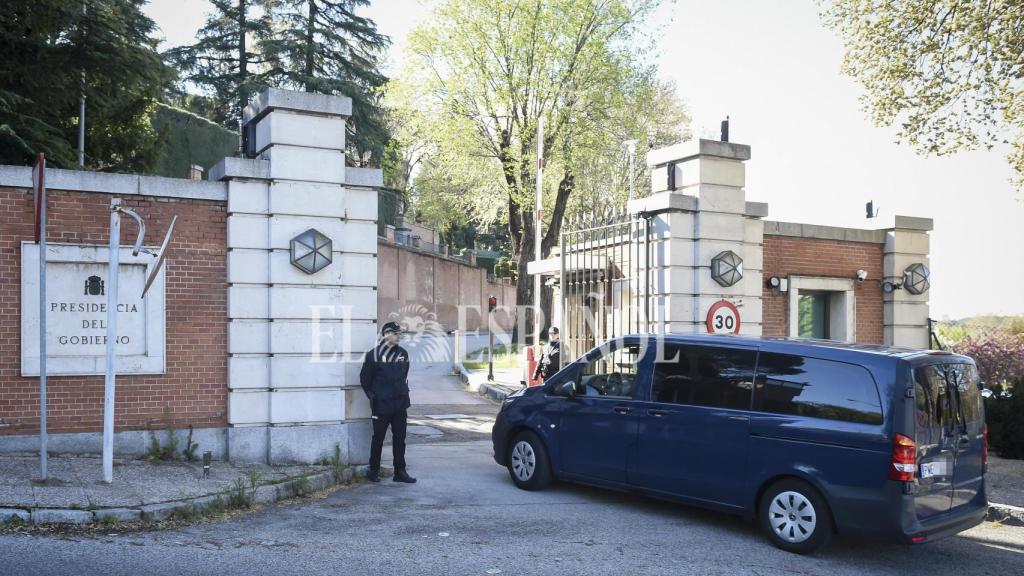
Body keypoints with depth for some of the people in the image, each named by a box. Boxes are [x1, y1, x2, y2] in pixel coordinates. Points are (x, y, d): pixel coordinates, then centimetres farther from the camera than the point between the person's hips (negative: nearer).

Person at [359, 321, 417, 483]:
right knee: (378, 438, 7)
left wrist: (404, 392, 14)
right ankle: (373, 471, 20)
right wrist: (373, 396, 2)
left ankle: (400, 472, 13)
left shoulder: (403, 353, 8)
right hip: (381, 405, -5)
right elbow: (364, 379, -2)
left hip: (400, 404, 5)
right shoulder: (373, 355, -9)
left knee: (400, 439, 6)